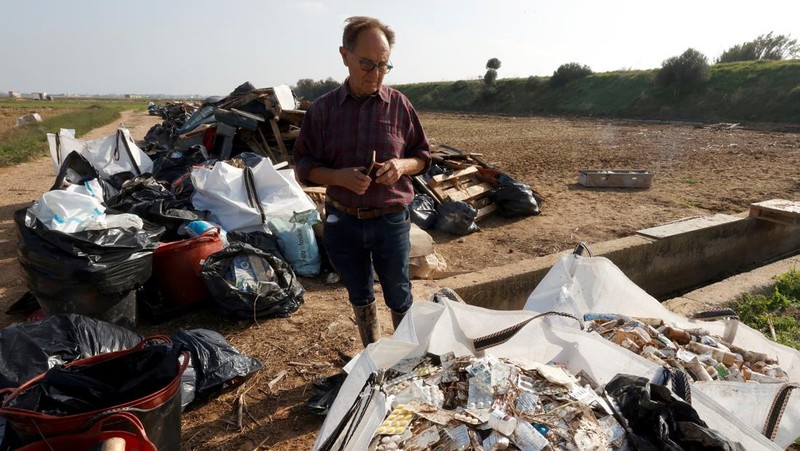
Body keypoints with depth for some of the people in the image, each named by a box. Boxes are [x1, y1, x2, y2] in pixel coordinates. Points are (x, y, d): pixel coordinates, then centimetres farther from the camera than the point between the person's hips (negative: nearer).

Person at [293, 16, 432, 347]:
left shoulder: (399, 105, -3)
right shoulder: (322, 109, -2)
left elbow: (423, 156, 6)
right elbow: (304, 166, 0)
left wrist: (402, 165, -17)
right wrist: (340, 176, -19)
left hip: (391, 221, -1)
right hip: (342, 221, 2)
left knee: (399, 299, 13)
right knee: (360, 297, 19)